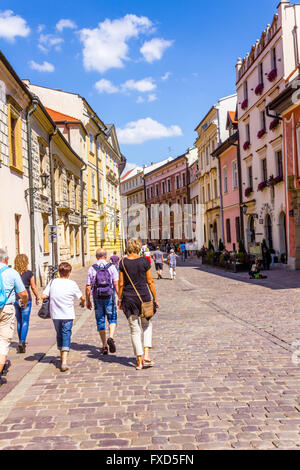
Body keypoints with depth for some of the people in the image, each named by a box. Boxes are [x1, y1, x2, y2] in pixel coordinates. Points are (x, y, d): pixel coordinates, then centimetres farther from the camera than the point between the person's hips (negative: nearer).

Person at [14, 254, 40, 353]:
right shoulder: (29, 273, -6)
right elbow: (33, 287, -1)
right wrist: (37, 297, 12)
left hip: (15, 299, 3)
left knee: (19, 322, 16)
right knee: (25, 322, 2)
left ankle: (21, 342, 26)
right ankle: (22, 342, -10)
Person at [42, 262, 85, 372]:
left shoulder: (52, 282, -2)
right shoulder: (72, 284, -7)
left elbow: (43, 296, -4)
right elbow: (82, 298, 0)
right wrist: (82, 302, 23)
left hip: (55, 315, 3)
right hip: (67, 315, -3)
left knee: (59, 334, 20)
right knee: (66, 336, -2)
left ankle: (62, 357, 36)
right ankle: (64, 361, -13)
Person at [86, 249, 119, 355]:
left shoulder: (92, 269, -1)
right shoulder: (111, 267, -4)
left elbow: (88, 287, -1)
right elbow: (116, 284, -9)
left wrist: (87, 300, 9)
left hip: (97, 298, 1)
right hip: (109, 297, -1)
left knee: (100, 321, 11)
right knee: (112, 319, 10)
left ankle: (104, 346, 15)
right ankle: (111, 337, -16)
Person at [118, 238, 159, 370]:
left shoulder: (123, 263, -3)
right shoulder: (144, 261, -5)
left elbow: (121, 284, -2)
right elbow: (150, 282, -3)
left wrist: (120, 299, 8)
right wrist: (155, 299, 5)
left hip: (129, 298, 1)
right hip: (144, 296, 0)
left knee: (135, 330, 8)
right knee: (147, 324, 20)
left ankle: (139, 361, 10)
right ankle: (146, 354, 7)